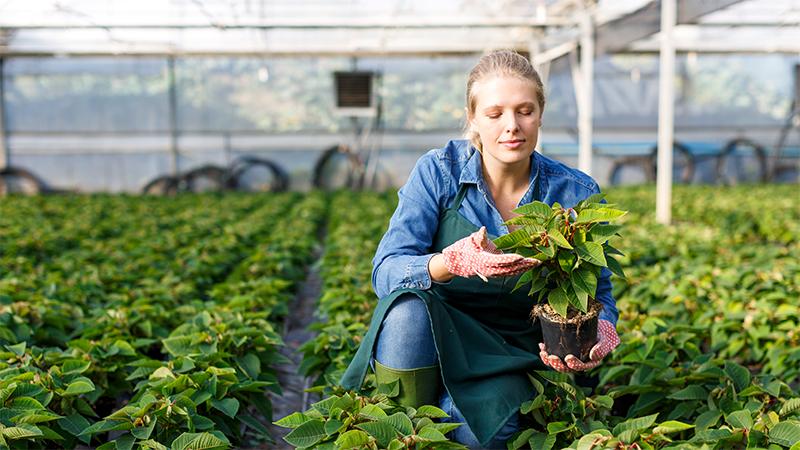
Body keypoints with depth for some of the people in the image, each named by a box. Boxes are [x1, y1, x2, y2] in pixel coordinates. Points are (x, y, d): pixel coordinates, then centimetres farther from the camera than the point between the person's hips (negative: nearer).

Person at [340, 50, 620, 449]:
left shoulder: (576, 195, -6)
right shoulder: (439, 172, -10)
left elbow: (598, 297, 1)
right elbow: (385, 272, -18)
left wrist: (598, 336, -23)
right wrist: (453, 263, -38)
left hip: (512, 360, 0)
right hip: (427, 341, 1)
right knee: (407, 308, -34)